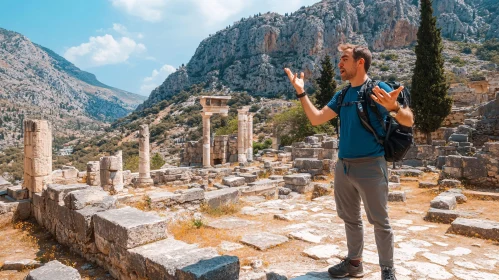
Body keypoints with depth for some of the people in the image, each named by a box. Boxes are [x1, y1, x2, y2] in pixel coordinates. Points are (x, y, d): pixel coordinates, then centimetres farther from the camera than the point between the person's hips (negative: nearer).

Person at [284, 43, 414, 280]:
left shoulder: (379, 89, -8)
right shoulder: (341, 95, 11)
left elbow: (409, 121, -13)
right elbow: (316, 119, 9)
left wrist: (394, 107, -35)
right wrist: (301, 92, 4)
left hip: (370, 166, -6)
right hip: (343, 166, 7)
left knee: (379, 221, 4)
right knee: (350, 218, 16)